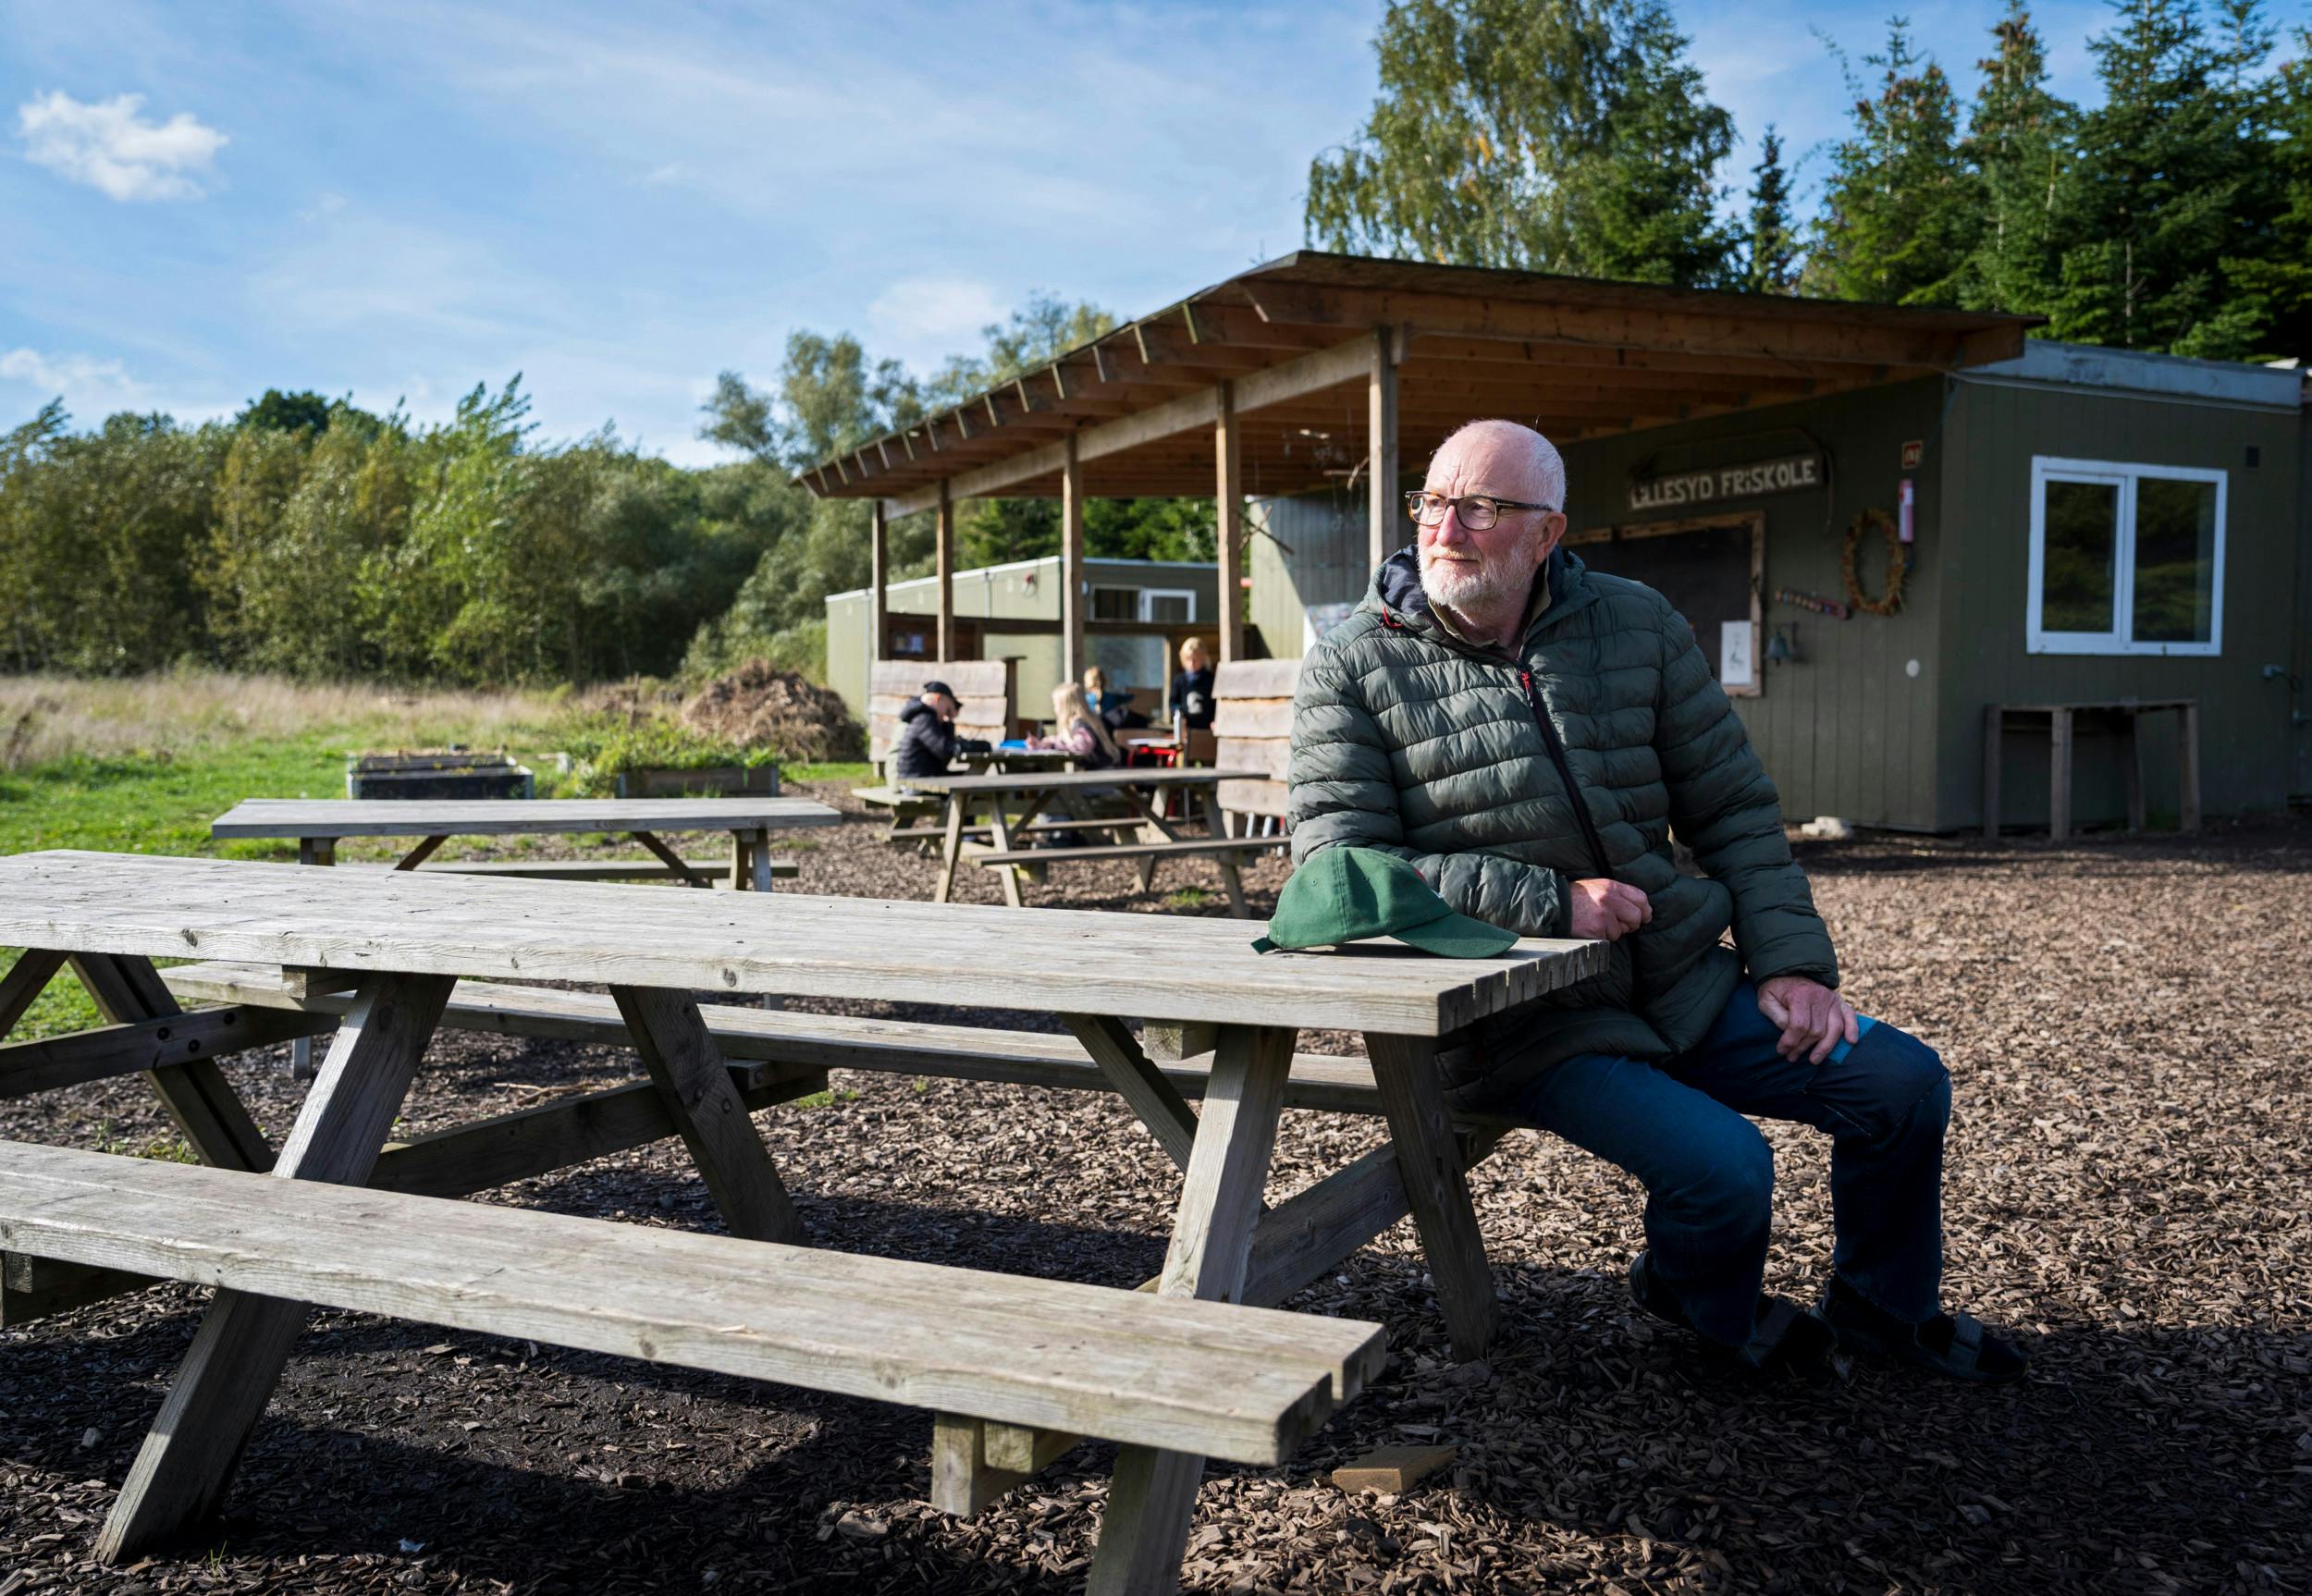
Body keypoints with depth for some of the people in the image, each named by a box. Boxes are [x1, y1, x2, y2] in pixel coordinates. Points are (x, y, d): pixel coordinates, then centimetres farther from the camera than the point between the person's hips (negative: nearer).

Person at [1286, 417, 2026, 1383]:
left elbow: (1733, 807, 11)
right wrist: (1550, 904, -20)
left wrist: (1789, 959, -1)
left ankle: (1882, 1305, 30)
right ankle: (1701, 1302, 16)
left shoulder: (1636, 625, 6)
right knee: (1725, 1166, -23)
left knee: (1903, 1081, -1)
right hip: (1516, 1019, -5)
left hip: (1679, 979, 5)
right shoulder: (1352, 669, -6)